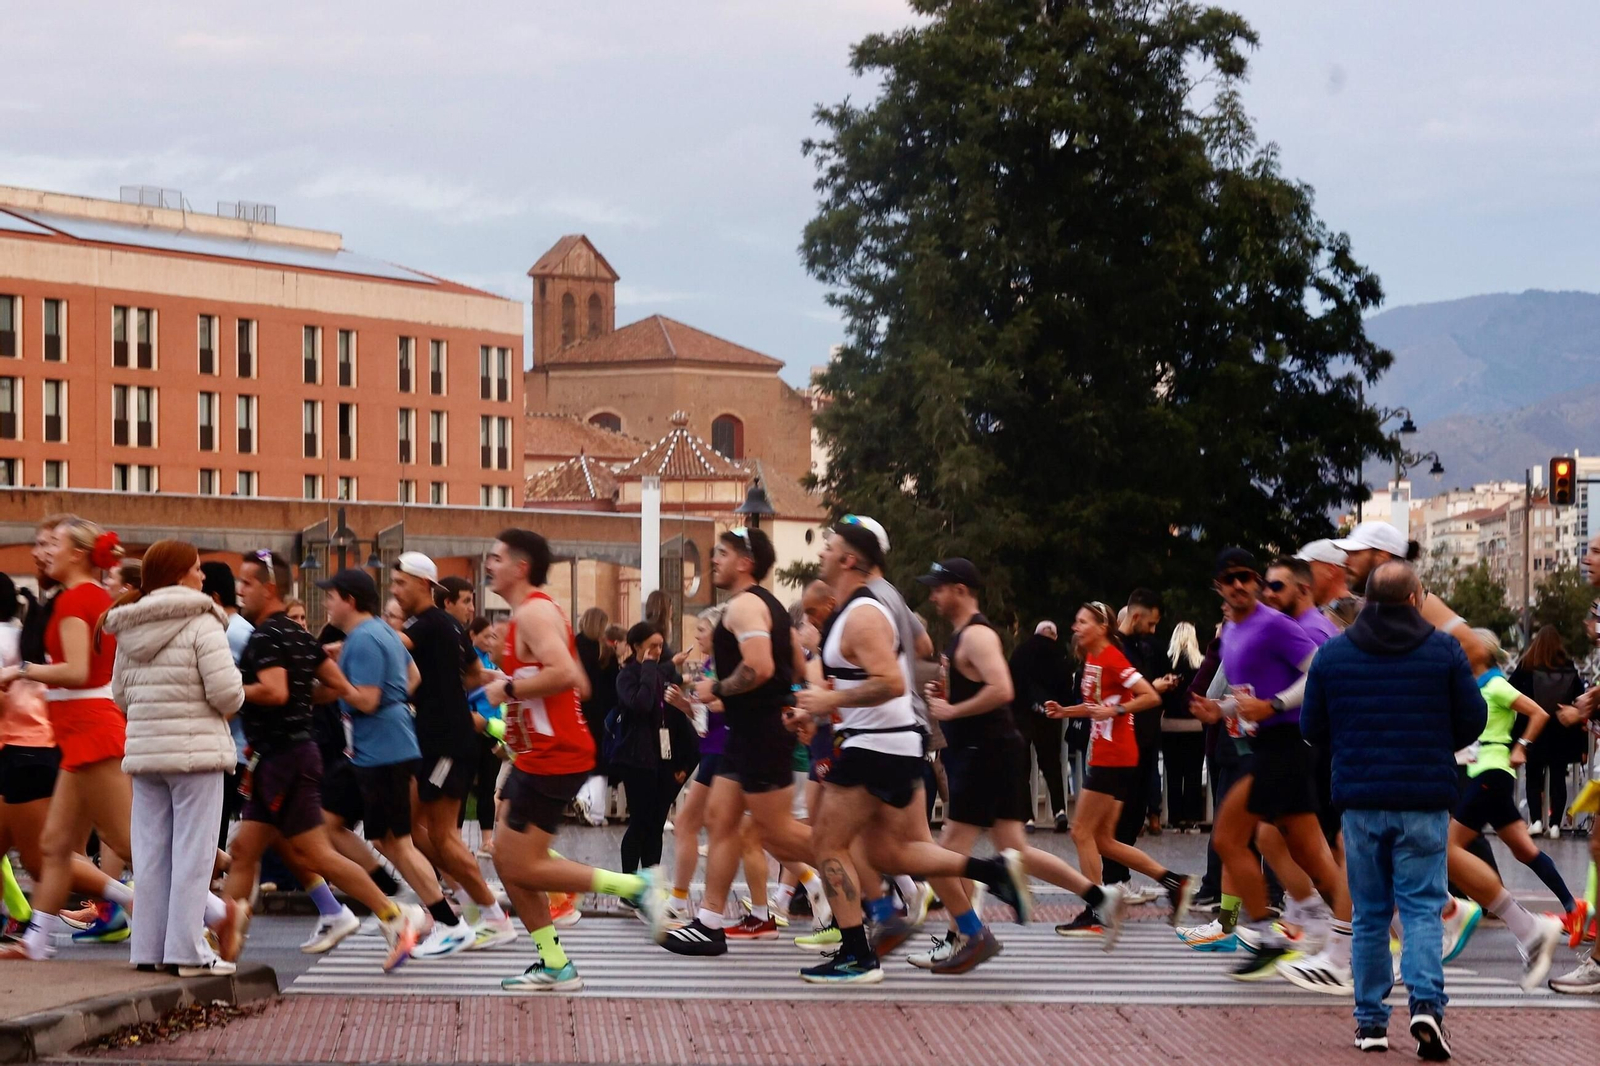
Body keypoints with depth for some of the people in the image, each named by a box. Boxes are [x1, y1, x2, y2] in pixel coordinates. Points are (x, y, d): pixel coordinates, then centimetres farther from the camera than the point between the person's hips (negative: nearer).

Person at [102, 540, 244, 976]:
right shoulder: (202, 625, -11)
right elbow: (226, 691, -16)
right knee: (193, 854, -2)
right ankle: (187, 951, -3)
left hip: (143, 753, 6)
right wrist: (230, 705, 5)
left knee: (151, 854, 11)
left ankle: (149, 948, 13)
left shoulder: (128, 629, 9)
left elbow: (120, 692, 12)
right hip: (196, 751, -6)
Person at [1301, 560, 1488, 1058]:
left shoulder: (1331, 654, 3)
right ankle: (1426, 1002, -19)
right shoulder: (1445, 650, -2)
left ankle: (1371, 1021, 11)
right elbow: (1473, 720, 2)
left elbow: (1312, 728, 7)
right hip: (1425, 803, -2)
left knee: (1369, 915, 11)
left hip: (1360, 801, 2)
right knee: (1422, 907, 1)